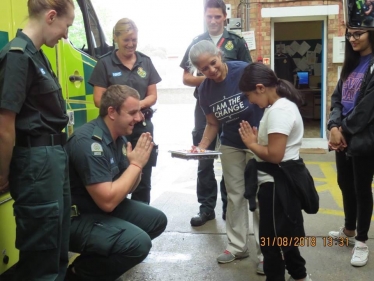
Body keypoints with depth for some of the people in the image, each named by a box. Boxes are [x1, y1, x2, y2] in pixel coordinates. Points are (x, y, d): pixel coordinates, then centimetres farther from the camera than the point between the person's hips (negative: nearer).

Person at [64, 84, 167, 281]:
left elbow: (127, 188, 10)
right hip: (76, 218, -9)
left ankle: (103, 259, 12)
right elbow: (108, 201, -30)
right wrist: (136, 163, -20)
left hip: (103, 208, 10)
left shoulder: (118, 138, 4)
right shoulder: (88, 142, -25)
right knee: (139, 242, -26)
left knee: (157, 220, 8)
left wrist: (138, 163, -9)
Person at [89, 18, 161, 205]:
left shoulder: (146, 62, 8)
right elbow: (98, 100, -5)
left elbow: (153, 96, 8)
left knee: (143, 179, 9)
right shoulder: (105, 64, -2)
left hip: (142, 127, 3)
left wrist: (138, 104, -13)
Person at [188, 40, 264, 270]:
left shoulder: (246, 71, -20)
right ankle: (238, 246, 26)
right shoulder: (205, 91, -4)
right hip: (231, 145, 5)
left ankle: (266, 251, 13)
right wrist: (202, 146, -9)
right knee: (235, 195, 12)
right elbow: (213, 124, 7)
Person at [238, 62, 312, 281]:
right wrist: (256, 140, -1)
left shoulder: (279, 110, -22)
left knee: (272, 238, 4)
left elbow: (274, 155, -26)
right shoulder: (281, 105, 11)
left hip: (279, 182, -11)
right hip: (281, 180, 11)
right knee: (283, 234, 24)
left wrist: (251, 144, -12)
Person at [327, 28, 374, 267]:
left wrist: (345, 130, -13)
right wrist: (335, 127, -8)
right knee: (345, 184, 16)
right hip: (343, 137, 7)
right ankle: (349, 230, 34)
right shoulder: (351, 64, 14)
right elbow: (337, 97, 7)